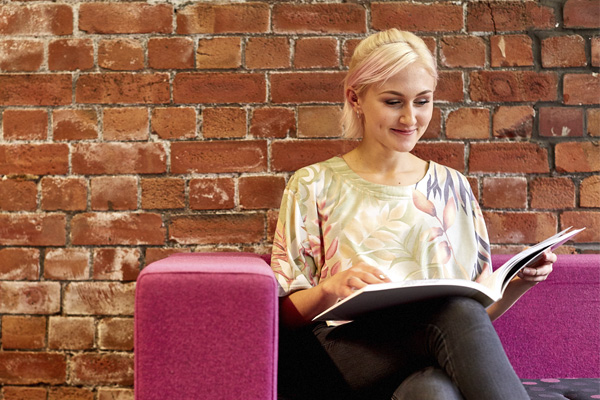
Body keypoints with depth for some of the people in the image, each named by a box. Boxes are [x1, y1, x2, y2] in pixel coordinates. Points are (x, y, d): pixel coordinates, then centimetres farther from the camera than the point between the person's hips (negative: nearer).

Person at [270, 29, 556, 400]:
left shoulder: (453, 186, 16)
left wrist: (518, 282, -3)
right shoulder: (314, 185, 7)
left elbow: (480, 307, 18)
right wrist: (329, 289, -17)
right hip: (343, 361, -1)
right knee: (455, 310, -32)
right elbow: (284, 314, 5)